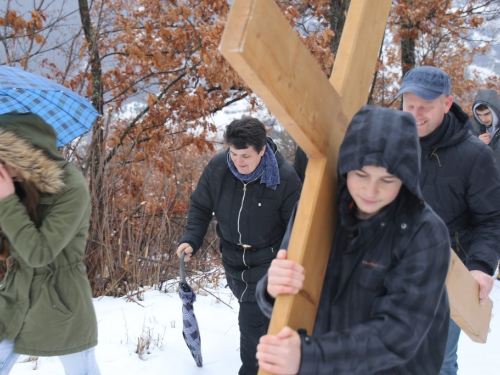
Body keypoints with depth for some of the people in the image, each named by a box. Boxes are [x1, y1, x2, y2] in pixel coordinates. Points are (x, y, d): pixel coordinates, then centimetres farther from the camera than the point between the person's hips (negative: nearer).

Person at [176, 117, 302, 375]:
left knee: (251, 322, -9)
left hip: (266, 261, -5)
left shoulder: (285, 178, -25)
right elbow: (201, 206, -1)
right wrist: (191, 239, -14)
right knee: (251, 312, 25)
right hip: (232, 257, 5)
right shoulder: (218, 167, -16)